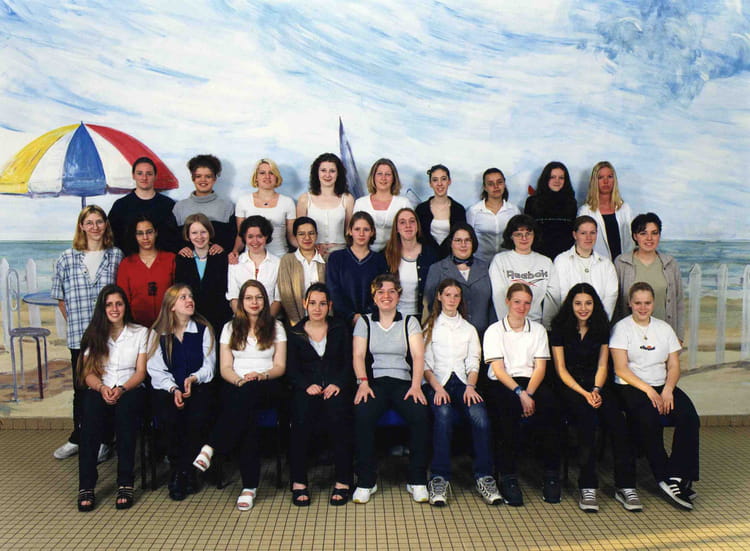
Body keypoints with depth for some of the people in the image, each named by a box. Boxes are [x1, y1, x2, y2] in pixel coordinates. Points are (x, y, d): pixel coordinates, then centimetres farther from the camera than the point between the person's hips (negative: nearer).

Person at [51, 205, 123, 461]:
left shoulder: (117, 256, 3)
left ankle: (103, 440, 19)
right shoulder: (67, 258, 4)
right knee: (81, 389, 11)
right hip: (79, 336, 1)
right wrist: (75, 323, 6)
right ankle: (78, 438, 28)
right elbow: (61, 298, 10)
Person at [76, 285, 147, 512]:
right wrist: (102, 387, -15)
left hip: (130, 390, -1)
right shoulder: (94, 334, 15)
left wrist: (121, 389, -16)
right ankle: (86, 486, -31)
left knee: (126, 405, -36)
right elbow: (88, 373, 7)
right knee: (91, 407, -34)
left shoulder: (140, 332, 11)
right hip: (100, 390, 1)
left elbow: (141, 372, 3)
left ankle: (125, 483, -33)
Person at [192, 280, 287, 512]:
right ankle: (249, 486, -36)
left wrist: (261, 376, -15)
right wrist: (239, 380, -15)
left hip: (267, 389, -1)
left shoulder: (276, 327, 13)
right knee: (247, 417, -36)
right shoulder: (230, 328, 15)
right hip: (236, 387, 1)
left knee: (247, 393, -40)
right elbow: (225, 368, 7)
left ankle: (210, 448, -39)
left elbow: (280, 367, 6)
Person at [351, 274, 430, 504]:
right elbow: (358, 355, 4)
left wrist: (416, 385, -14)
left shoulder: (410, 322, 14)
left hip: (403, 382, 0)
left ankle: (417, 480, -14)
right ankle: (365, 481, -18)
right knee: (362, 414, -31)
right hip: (374, 381, 0)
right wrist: (363, 383, -14)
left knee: (420, 414, -29)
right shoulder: (364, 321, 15)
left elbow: (418, 356, 2)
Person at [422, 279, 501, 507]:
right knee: (443, 413, -35)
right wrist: (437, 387, -12)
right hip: (437, 382, -2)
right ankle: (439, 478, -33)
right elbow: (425, 364, 6)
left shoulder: (469, 329, 22)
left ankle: (484, 476, -25)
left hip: (462, 382, 2)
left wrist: (470, 386, -7)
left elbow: (473, 363, 13)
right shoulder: (429, 327, 15)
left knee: (480, 415, -30)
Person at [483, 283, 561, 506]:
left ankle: (551, 476, -20)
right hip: (502, 385, -2)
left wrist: (529, 393, -13)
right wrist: (520, 393, -20)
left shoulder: (538, 330, 17)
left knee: (550, 407, -30)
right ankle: (508, 478, -28)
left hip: (532, 382, 3)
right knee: (507, 408, -36)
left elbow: (540, 367, 6)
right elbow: (498, 369, -4)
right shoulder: (494, 331, 7)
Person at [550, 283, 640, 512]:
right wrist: (584, 393, -15)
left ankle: (625, 486, -20)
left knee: (617, 420, -26)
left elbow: (602, 366, 9)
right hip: (569, 385, -3)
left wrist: (596, 389, -11)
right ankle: (587, 487, -28)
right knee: (587, 416, -32)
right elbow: (561, 369, -3)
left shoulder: (602, 328, 11)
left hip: (597, 383, 3)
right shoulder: (560, 328, 2)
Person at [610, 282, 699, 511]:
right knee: (649, 419, -34)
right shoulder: (622, 328, 3)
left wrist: (667, 390, -9)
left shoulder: (664, 328, 16)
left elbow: (674, 366, 11)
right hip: (631, 387, -4)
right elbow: (621, 368, -7)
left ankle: (680, 476, -20)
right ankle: (666, 477, -24)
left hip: (663, 386, 4)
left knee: (689, 417, -24)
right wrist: (648, 390, -16)